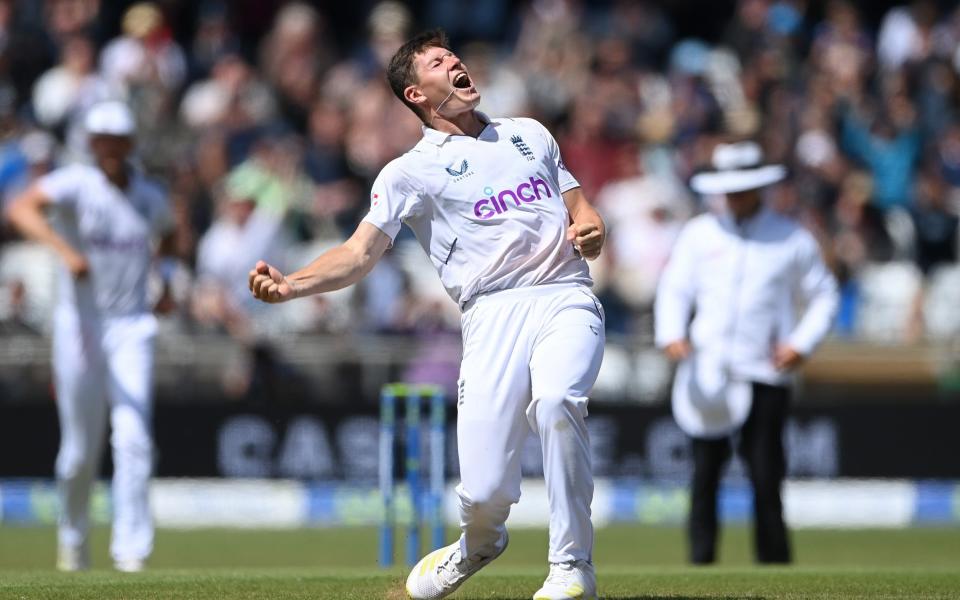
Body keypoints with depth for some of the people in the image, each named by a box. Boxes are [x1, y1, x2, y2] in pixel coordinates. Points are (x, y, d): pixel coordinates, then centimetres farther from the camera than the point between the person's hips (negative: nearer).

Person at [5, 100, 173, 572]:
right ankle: (73, 533, 28)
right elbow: (21, 209, -29)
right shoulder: (76, 184, -9)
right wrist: (65, 249, -42)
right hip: (78, 323, -2)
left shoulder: (151, 198, 5)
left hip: (131, 329, 2)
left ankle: (130, 546, -14)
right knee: (81, 448, 4)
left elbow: (169, 236, 29)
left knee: (133, 436, -13)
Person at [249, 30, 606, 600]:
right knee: (483, 493, -13)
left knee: (555, 401, -33)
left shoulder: (531, 134, 23)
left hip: (565, 298, 1)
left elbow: (583, 213, 26)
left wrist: (590, 231, 1)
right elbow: (361, 253, 1)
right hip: (493, 313, -1)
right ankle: (479, 546, 27)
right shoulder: (412, 170, 11)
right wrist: (289, 286, -17)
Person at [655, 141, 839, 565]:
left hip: (765, 375, -1)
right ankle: (700, 563, 0)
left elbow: (823, 295, 14)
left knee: (766, 478, -5)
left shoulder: (792, 240, 8)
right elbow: (674, 289, 8)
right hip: (706, 374, 1)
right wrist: (671, 335, -11)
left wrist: (802, 343, -2)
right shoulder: (698, 234, 11)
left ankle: (774, 568, 0)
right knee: (705, 474, -2)